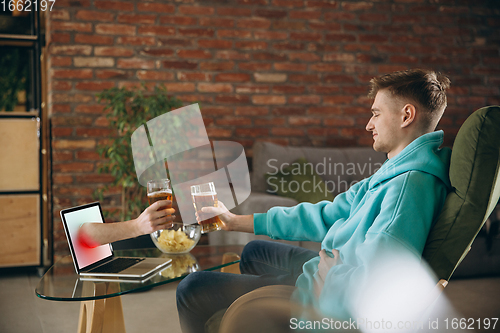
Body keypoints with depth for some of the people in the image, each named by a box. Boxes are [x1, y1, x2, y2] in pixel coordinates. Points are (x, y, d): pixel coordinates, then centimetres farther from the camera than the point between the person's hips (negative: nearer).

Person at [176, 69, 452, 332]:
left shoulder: (409, 184, -29)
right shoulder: (393, 172, 6)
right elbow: (325, 217, 11)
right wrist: (237, 222, 13)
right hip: (331, 269, 11)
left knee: (192, 289, -4)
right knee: (254, 252, 33)